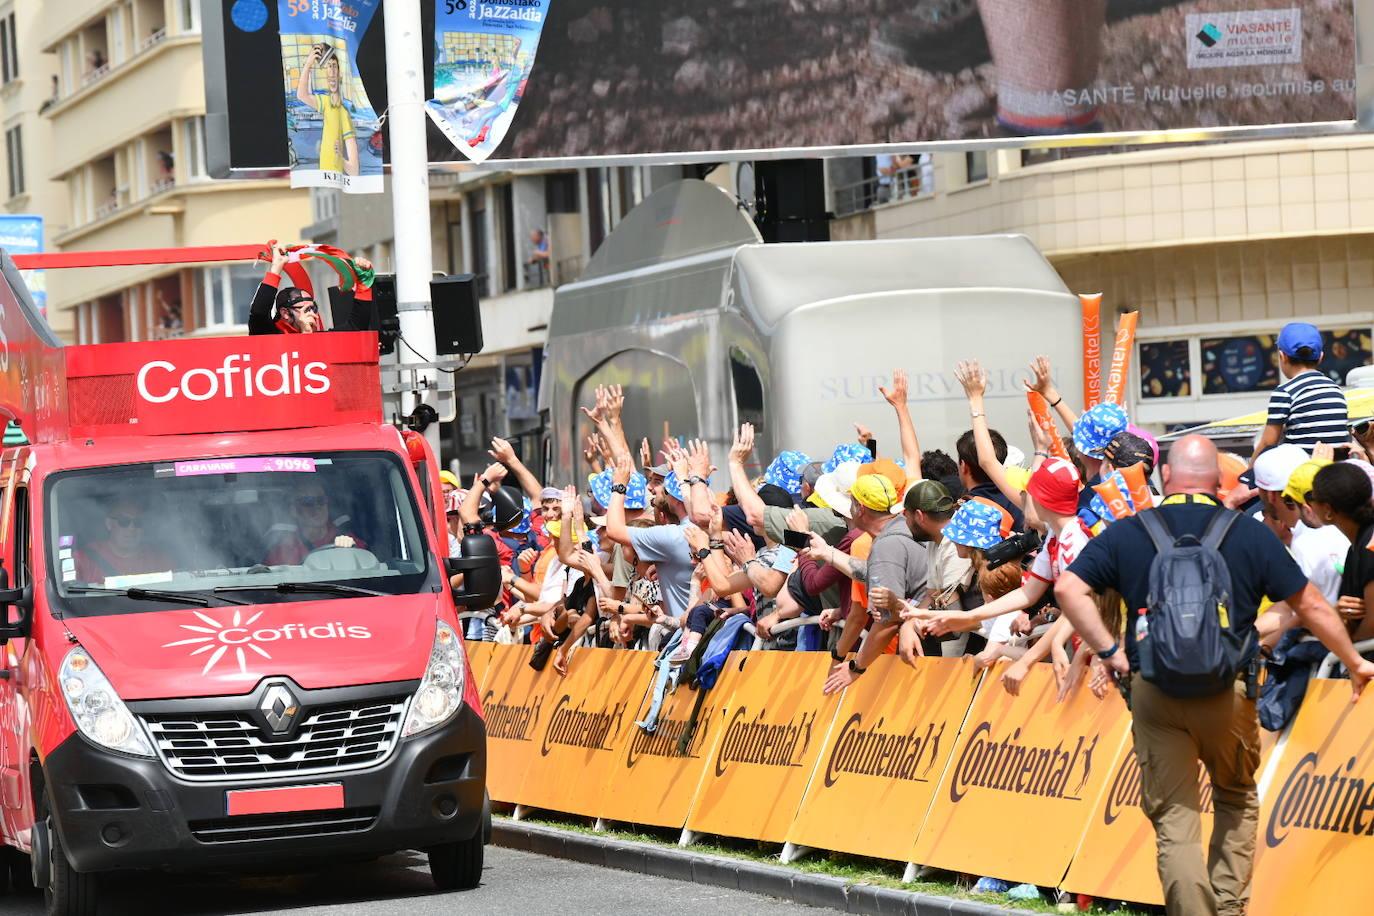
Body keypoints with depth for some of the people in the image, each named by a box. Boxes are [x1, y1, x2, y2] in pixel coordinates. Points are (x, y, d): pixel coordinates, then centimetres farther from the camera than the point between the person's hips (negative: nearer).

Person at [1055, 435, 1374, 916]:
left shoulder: (1126, 534, 3)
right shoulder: (1251, 535, 0)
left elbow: (1068, 589, -6)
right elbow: (1311, 606, 5)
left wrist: (1108, 650, -1)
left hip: (1153, 691, 0)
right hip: (1229, 691, 0)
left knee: (1173, 818, 4)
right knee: (1236, 798, 22)